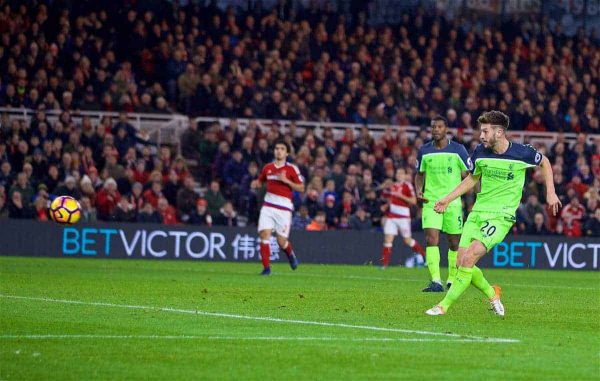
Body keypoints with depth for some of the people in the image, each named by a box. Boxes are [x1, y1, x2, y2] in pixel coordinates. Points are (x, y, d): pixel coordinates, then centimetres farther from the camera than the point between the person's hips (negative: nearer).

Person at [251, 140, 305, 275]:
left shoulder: (292, 169, -2)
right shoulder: (268, 168, 10)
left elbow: (301, 188, -3)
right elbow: (260, 181, 25)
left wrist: (286, 180, -16)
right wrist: (255, 184, 1)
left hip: (284, 208, -3)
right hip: (268, 207, 3)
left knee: (281, 241, 0)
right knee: (264, 235, -14)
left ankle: (290, 254, 36)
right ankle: (266, 268, -7)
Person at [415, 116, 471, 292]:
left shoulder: (458, 149, -1)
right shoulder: (424, 151, 5)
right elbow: (420, 174, 18)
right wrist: (419, 191, 0)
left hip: (453, 202, -1)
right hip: (431, 200, 1)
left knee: (454, 242, 6)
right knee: (431, 239, -15)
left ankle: (452, 280, 23)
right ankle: (436, 282, -20)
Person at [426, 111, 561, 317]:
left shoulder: (522, 153, -10)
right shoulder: (480, 153, 1)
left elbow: (544, 162, 12)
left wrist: (550, 192, 9)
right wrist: (447, 199, 15)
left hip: (501, 215, -5)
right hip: (478, 212, 5)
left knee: (469, 257, -22)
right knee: (461, 262, -4)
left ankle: (445, 305, -16)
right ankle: (492, 294, 21)